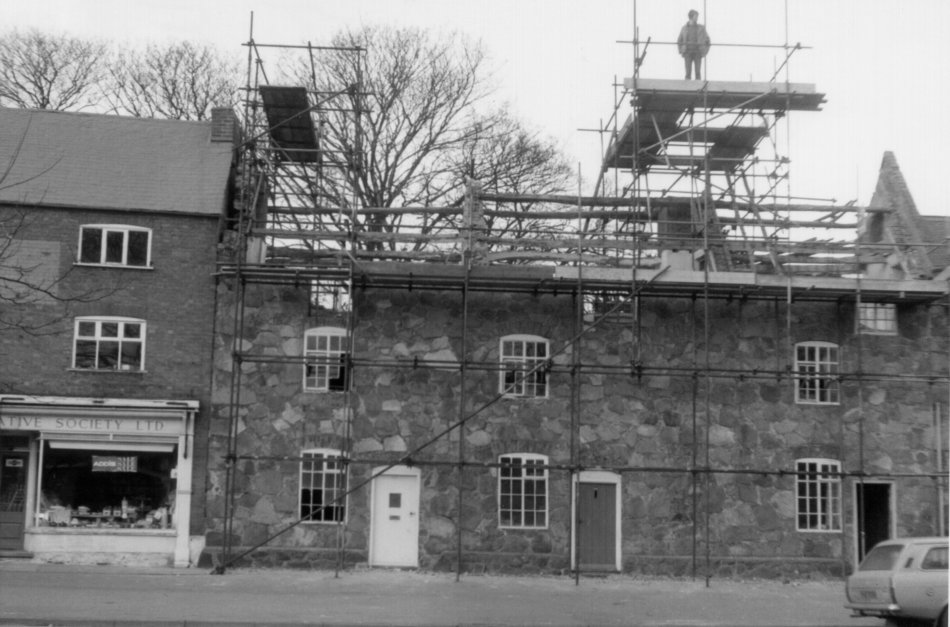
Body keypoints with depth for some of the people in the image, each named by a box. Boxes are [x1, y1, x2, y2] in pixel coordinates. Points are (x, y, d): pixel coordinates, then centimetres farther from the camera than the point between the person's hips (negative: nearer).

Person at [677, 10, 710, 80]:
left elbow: (707, 40, 7)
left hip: (698, 53, 0)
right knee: (688, 73, -3)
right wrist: (681, 52, 2)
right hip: (688, 54, 0)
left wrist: (704, 52, -2)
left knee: (698, 73, -4)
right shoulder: (684, 28, 4)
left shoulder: (701, 28, 1)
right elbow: (679, 42, 13)